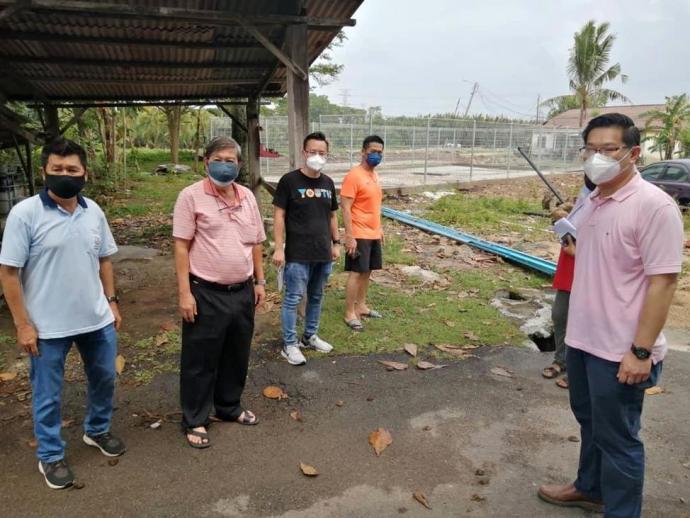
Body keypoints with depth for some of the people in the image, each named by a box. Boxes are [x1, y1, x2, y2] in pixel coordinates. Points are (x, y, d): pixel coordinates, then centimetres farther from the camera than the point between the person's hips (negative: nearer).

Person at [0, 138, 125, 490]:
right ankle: (50, 456, 32)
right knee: (48, 395, 12)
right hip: (48, 326, -4)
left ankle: (97, 430, 44)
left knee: (104, 379, 19)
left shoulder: (93, 211, 0)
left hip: (97, 319, 5)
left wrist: (111, 301, 8)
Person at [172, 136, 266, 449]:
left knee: (237, 356, 19)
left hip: (242, 292, 6)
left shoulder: (247, 196, 7)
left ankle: (229, 407, 39)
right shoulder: (191, 196, -9)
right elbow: (181, 246, -10)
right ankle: (195, 420, 25)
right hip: (206, 294, -5)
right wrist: (185, 293, -14)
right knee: (200, 360, 8)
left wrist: (259, 282, 12)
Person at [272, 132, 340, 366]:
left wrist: (336, 243, 13)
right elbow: (279, 215, -9)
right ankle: (289, 345, 11)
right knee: (293, 298, 0)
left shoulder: (328, 183, 9)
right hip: (298, 255, -6)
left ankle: (310, 336, 32)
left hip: (323, 254, 6)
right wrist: (278, 248, -13)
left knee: (316, 297, 16)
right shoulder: (290, 180, -8)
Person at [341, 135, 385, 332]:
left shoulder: (374, 175, 11)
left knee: (367, 272, 14)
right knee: (356, 273, -3)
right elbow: (345, 208, -18)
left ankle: (361, 306, 27)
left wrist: (380, 228, 18)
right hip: (359, 235, -8)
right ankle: (349, 313, 6)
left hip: (374, 234, 8)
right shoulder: (353, 176, -16)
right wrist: (350, 236, -21)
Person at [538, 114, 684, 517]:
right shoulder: (593, 201, 6)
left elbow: (663, 282, -19)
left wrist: (641, 350, -21)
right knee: (590, 422, 25)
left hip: (619, 350, -8)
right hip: (582, 339, 8)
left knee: (618, 438, 8)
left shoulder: (654, 205, -18)